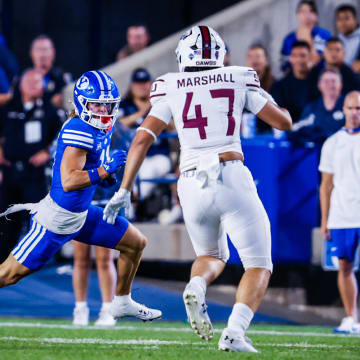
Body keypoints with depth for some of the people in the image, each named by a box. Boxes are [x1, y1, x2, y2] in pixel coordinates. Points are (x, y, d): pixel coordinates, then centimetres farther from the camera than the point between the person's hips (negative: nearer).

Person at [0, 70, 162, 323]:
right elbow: (68, 181, -32)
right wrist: (105, 170, -34)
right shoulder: (79, 131, -25)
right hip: (57, 218, -9)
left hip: (82, 215, 9)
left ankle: (122, 303, 29)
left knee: (136, 243, 13)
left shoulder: (104, 127, 3)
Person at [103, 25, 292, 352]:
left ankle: (196, 287, -8)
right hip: (232, 180, -3)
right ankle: (235, 333, -15)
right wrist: (269, 101, 34)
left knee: (212, 255, 28)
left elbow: (142, 139, 4)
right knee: (258, 266, 9)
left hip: (193, 187, 3)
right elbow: (284, 122, 13)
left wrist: (124, 191, 7)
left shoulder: (171, 87, 9)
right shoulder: (239, 80, 7)